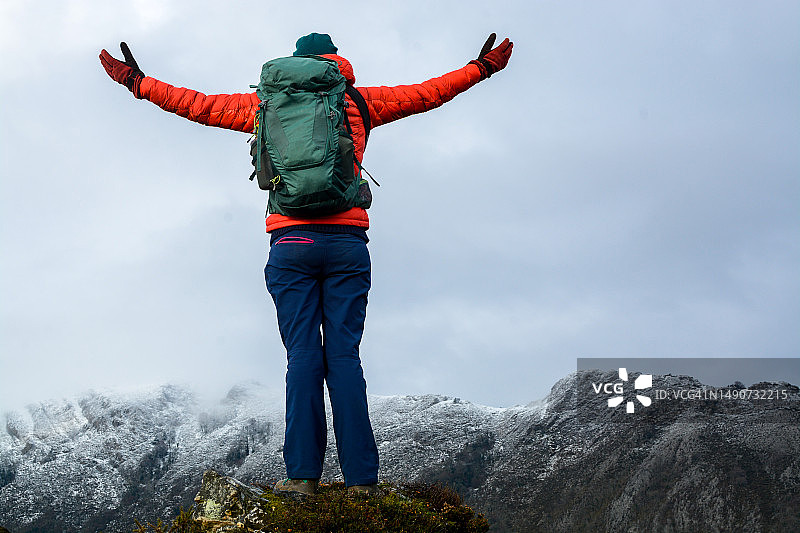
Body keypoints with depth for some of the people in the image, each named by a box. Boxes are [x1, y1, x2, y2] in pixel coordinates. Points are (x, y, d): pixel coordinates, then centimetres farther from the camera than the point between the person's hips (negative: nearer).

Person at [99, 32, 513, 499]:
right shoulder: (359, 103, 13)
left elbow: (199, 105, 17)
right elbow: (426, 94, 20)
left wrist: (140, 84, 29)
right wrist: (481, 67, 33)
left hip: (291, 241, 0)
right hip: (347, 241, 0)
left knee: (302, 354, -3)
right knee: (344, 354, -2)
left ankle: (303, 474, -11)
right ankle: (361, 479, -8)